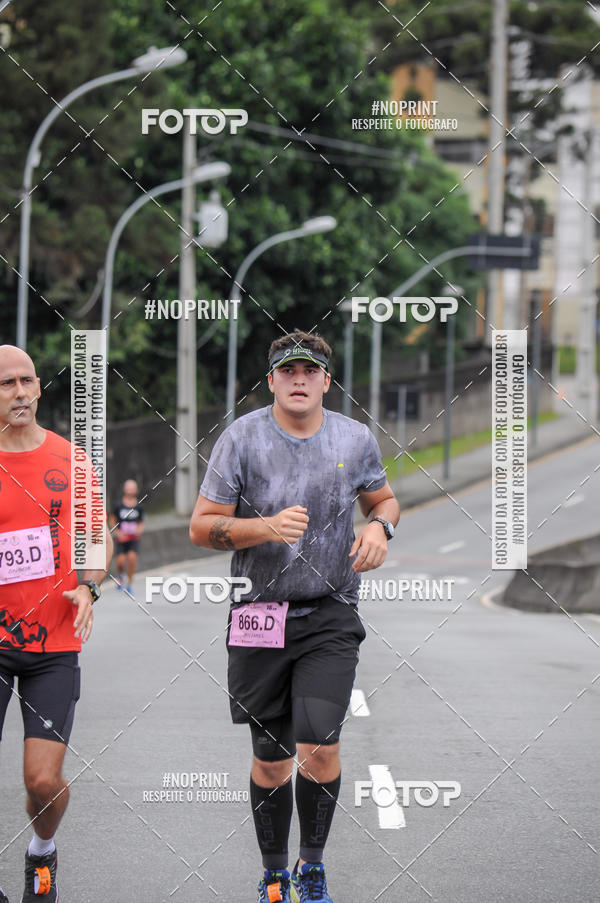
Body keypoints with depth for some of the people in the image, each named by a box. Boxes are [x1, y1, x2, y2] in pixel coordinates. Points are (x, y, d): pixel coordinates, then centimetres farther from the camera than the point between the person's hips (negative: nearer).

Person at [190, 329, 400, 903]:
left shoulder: (356, 439, 3)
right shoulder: (242, 439, -4)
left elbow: (382, 498, 21)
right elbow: (201, 527, -5)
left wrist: (380, 527, -2)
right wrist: (268, 527, -20)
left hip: (331, 617, 1)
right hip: (259, 617, 0)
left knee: (319, 747, -13)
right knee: (271, 759, 6)